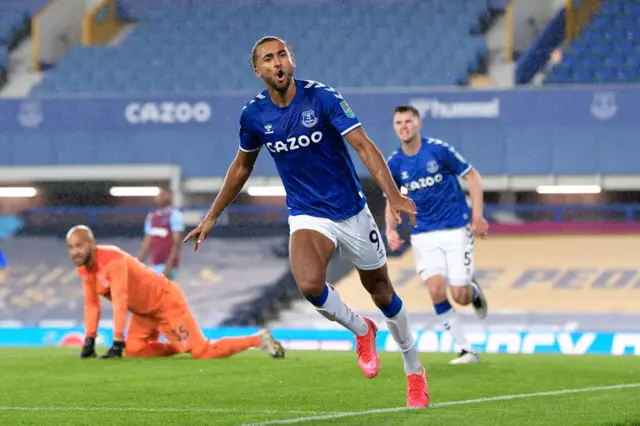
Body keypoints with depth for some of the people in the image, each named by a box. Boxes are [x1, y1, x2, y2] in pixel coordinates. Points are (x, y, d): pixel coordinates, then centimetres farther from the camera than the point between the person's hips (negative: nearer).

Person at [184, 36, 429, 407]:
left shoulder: (322, 97, -15)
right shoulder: (254, 115, -5)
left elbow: (363, 145, -23)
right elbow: (242, 167, 13)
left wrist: (393, 195, -37)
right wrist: (213, 216, 17)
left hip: (351, 210, -1)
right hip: (307, 215, 1)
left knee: (381, 291, 11)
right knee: (310, 284, -29)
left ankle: (414, 370, 35)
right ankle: (361, 330, 2)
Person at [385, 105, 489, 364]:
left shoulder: (438, 150, -11)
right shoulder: (393, 165, -1)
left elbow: (472, 176, -3)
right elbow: (393, 201, 11)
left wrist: (477, 215, -9)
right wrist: (391, 230, -8)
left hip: (456, 230, -2)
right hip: (423, 235, 2)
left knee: (460, 297, -7)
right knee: (436, 291, -17)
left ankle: (473, 291, 34)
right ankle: (466, 350, -5)